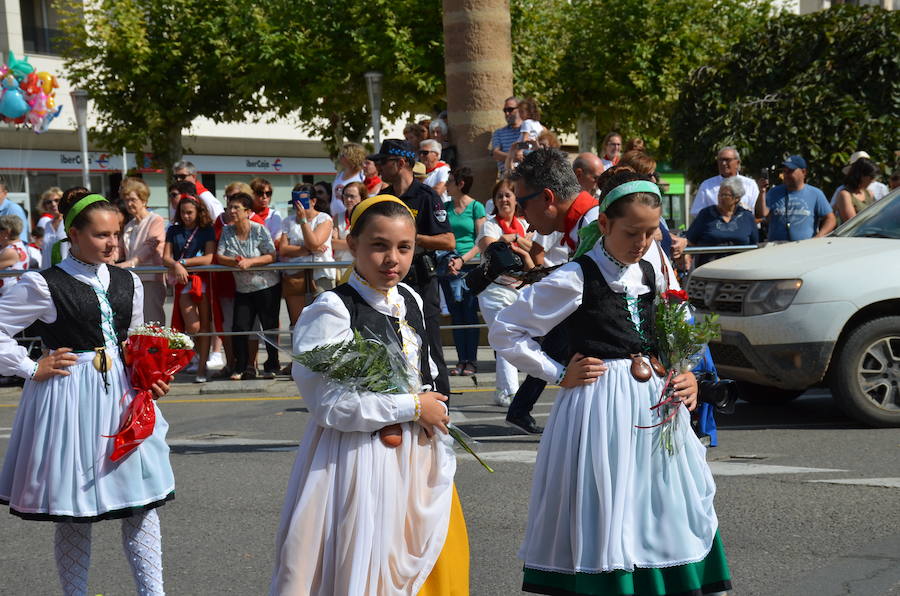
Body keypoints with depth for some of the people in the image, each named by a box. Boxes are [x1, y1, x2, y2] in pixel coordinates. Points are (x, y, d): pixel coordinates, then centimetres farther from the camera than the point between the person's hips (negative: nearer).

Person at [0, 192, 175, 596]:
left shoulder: (128, 283, 9)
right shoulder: (44, 286, -8)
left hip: (122, 396, 5)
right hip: (70, 400, -5)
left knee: (143, 502, 3)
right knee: (73, 512, 3)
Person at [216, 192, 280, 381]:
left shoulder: (260, 230, -11)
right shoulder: (227, 231, 1)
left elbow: (271, 256, -15)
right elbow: (219, 257, -2)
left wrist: (250, 262, -26)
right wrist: (234, 262, -22)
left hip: (267, 286, -4)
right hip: (242, 289, 4)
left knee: (270, 327, 2)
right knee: (239, 328, -2)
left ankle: (272, 365, 14)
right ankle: (241, 367, 9)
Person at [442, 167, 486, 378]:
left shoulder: (476, 207, -1)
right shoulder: (445, 207, 11)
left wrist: (462, 260, -15)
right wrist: (449, 260, -5)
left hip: (470, 266, -4)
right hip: (449, 266, 4)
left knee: (470, 314, -4)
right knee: (456, 315, 5)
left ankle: (471, 361, 1)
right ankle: (461, 360, 8)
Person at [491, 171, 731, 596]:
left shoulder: (653, 274, 9)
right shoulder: (576, 279, -10)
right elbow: (504, 332, -7)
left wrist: (686, 377, 5)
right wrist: (559, 374, -8)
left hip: (655, 401, 6)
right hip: (600, 407, -6)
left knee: (667, 509, 10)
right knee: (606, 520, -2)